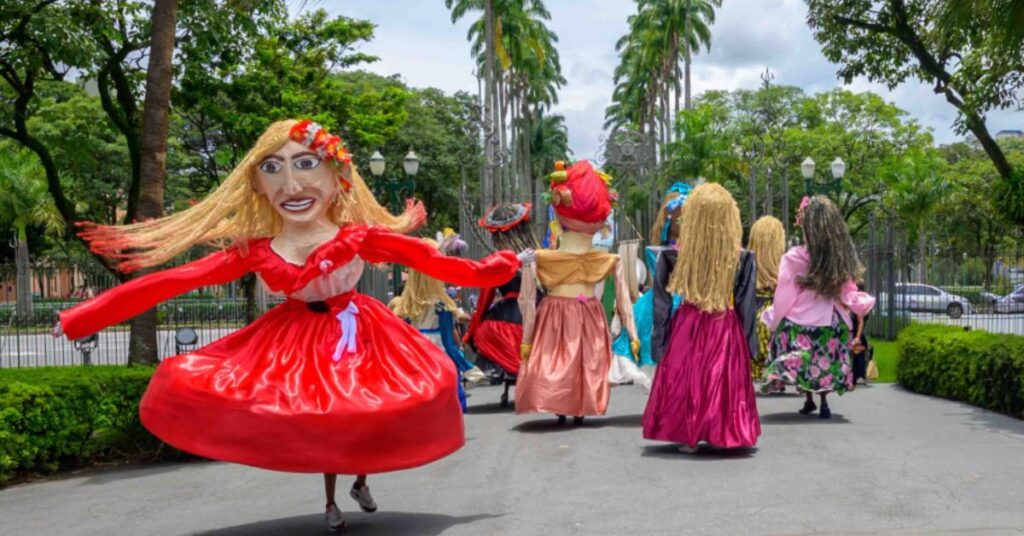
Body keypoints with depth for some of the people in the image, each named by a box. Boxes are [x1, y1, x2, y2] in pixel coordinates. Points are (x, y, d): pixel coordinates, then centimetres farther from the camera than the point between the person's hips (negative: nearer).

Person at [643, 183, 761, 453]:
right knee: (723, 380, 10)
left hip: (687, 327, 0)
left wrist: (662, 330, 6)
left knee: (686, 380, 10)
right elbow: (746, 306, -4)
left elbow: (661, 302, -4)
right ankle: (722, 435, 18)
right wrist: (750, 343, 4)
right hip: (726, 329, 0)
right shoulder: (742, 259, -10)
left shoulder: (676, 256, -9)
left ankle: (688, 438, 15)